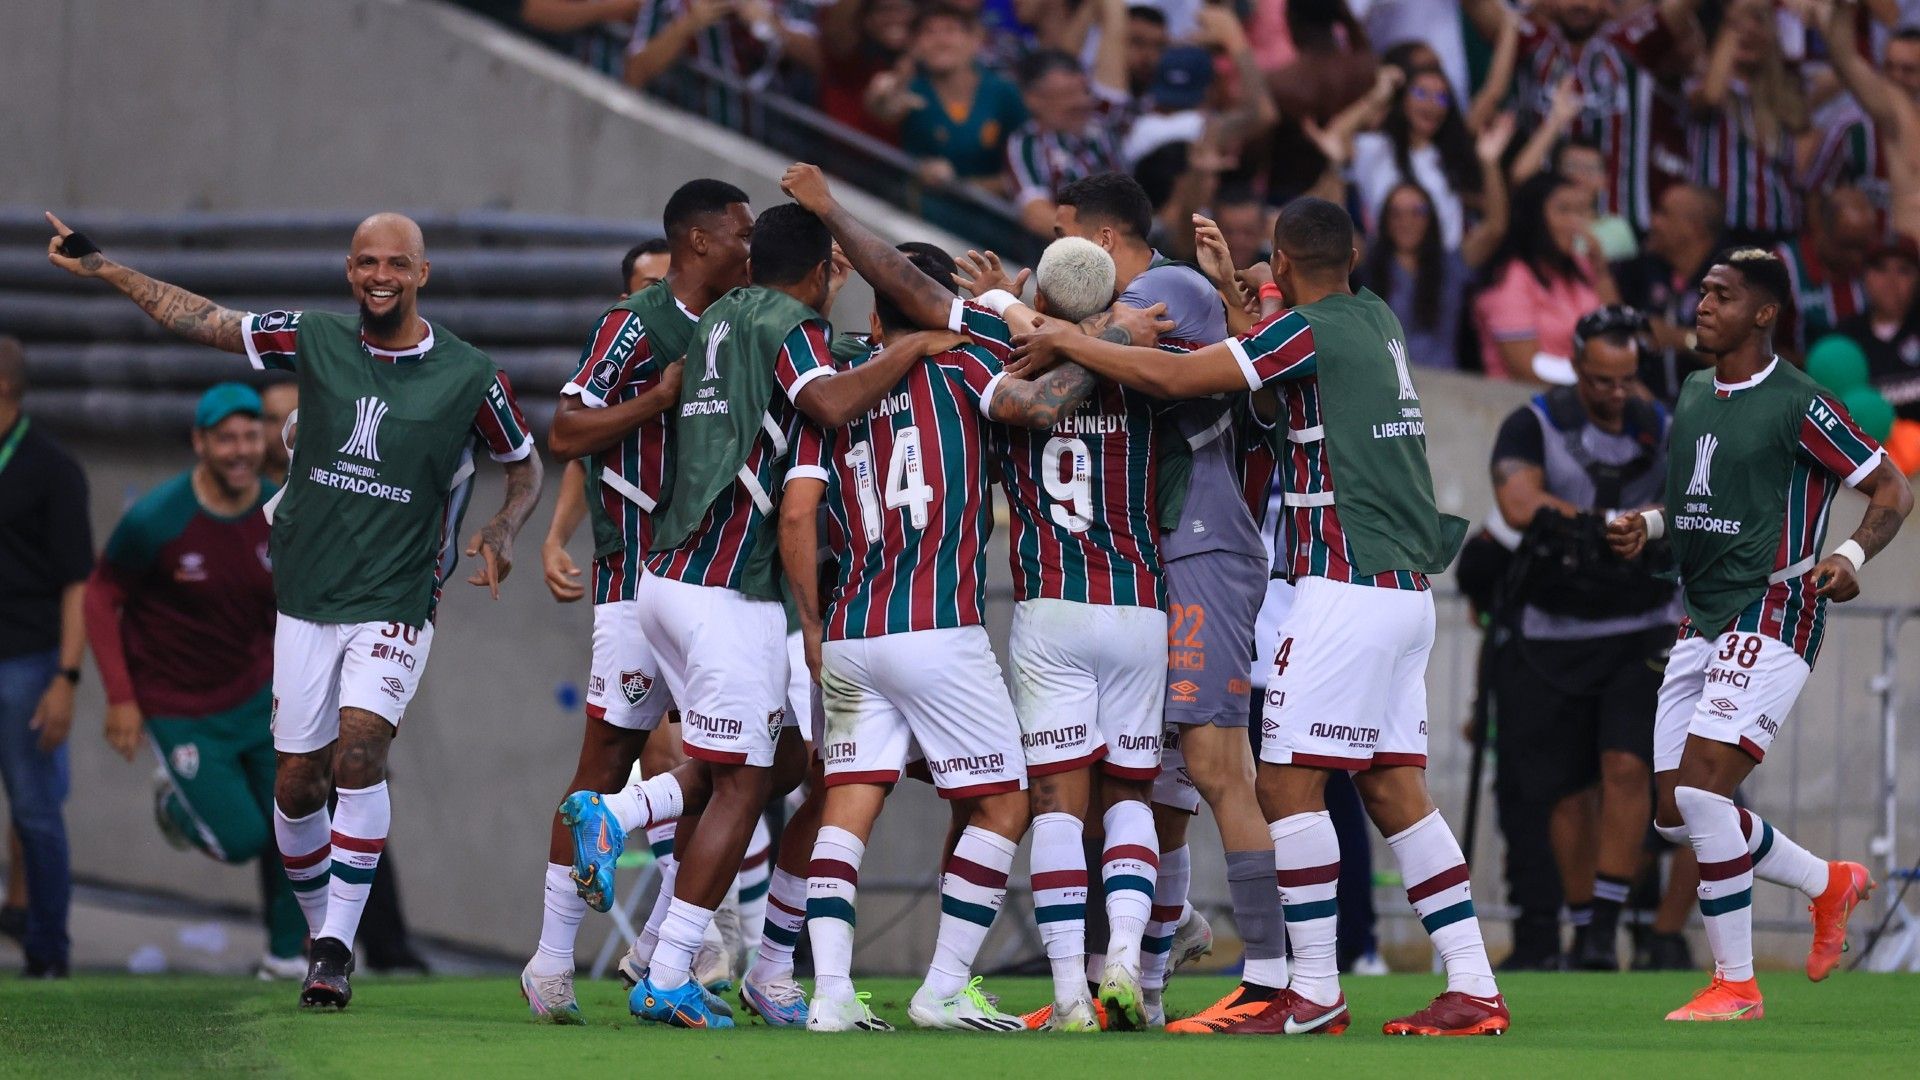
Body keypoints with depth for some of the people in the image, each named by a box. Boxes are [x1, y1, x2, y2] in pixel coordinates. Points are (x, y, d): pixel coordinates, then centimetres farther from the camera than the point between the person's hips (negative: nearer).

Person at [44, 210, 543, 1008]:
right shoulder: (317, 341, 1)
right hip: (306, 602, 3)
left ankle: (336, 948, -19)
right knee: (297, 783, 2)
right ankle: (322, 930, 22)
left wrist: (502, 532, -8)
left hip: (395, 604, -3)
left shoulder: (468, 377, -4)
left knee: (359, 749, -22)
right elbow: (202, 320, 8)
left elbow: (525, 466, 11)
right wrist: (100, 268, 7)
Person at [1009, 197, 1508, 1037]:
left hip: (1347, 586, -9)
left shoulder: (1308, 330, -10)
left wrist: (1066, 344, -4)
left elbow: (1173, 377, -14)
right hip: (1404, 588, 9)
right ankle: (1473, 990, 4)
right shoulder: (1377, 322, 13)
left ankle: (1315, 993, -7)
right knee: (1394, 791, 8)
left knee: (1287, 782, -6)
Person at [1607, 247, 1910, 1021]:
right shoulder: (1694, 396, 12)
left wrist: (1851, 556, -22)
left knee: (1701, 787, -19)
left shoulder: (1797, 404, -11)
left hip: (1772, 616, -8)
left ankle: (1735, 982, -8)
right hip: (1704, 622, 9)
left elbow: (1892, 491, -6)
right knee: (1677, 813, 6)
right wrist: (1647, 524, 8)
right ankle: (1829, 884, 28)